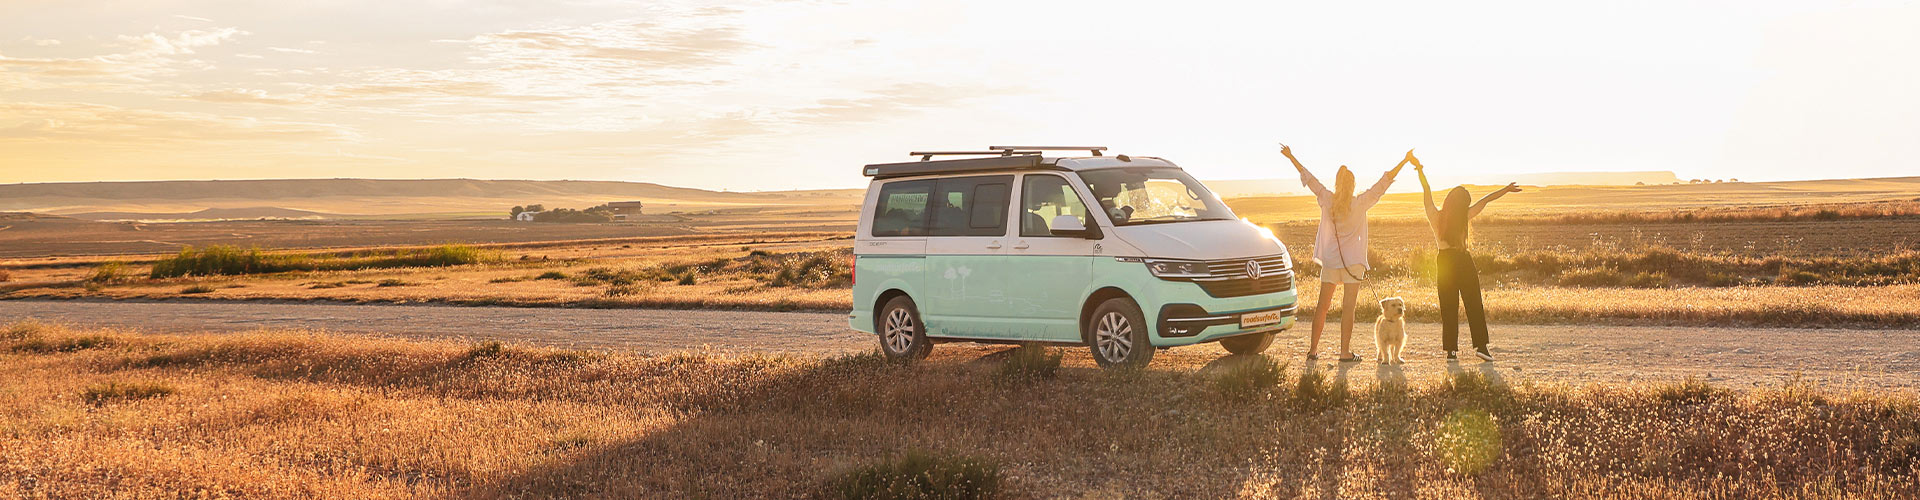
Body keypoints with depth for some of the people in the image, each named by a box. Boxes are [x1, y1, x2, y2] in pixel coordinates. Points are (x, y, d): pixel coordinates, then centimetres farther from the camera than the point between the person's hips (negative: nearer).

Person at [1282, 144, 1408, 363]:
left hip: (1330, 261, 3)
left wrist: (1291, 157, 15)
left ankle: (1313, 349, 11)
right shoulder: (1360, 204, -7)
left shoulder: (1327, 201, -1)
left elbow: (1308, 178, 6)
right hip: (1353, 262, -3)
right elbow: (1384, 183, -5)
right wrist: (1405, 161, -1)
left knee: (1322, 306, 9)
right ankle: (1345, 351, -1)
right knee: (1348, 307, -1)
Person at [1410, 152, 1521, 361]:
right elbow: (1486, 200, 1)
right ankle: (1481, 345, 0)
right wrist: (1506, 190, 12)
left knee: (1448, 308, 3)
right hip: (1463, 261, -1)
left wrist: (1419, 169, 1)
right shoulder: (1464, 217, -8)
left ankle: (1451, 350, 0)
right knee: (1474, 305, 6)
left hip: (1445, 262, 1)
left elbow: (1427, 191, -3)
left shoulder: (1435, 216, -6)